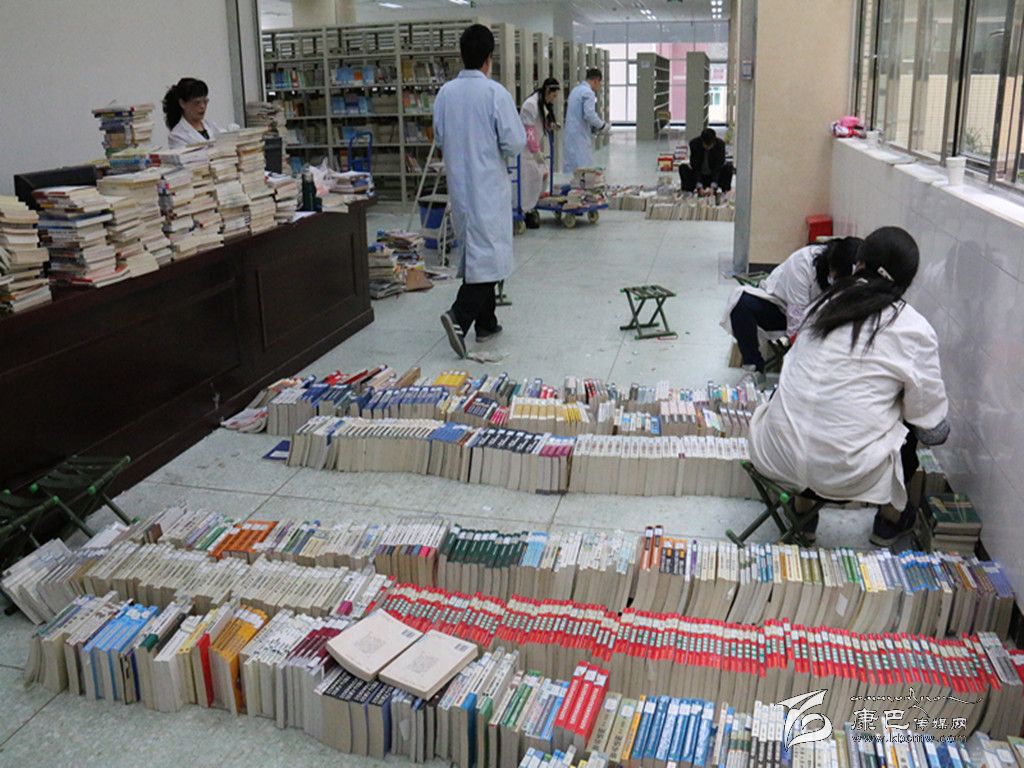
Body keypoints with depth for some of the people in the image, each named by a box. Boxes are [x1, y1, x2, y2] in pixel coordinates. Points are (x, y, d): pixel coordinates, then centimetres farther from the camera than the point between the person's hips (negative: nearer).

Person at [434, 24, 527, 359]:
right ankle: (459, 316, -18)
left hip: (458, 185, 6)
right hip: (488, 184, -6)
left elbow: (439, 139, 12)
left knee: (473, 251, 15)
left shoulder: (445, 93, 2)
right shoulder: (495, 93, -15)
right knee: (487, 253, -2)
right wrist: (524, 139, 7)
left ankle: (486, 323, 22)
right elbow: (514, 143, -15)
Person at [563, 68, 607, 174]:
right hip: (580, 137, -9)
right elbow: (589, 115, -20)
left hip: (572, 133, 9)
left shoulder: (576, 90, 17)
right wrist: (602, 126, -5)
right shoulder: (588, 92, -11)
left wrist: (594, 128, 19)